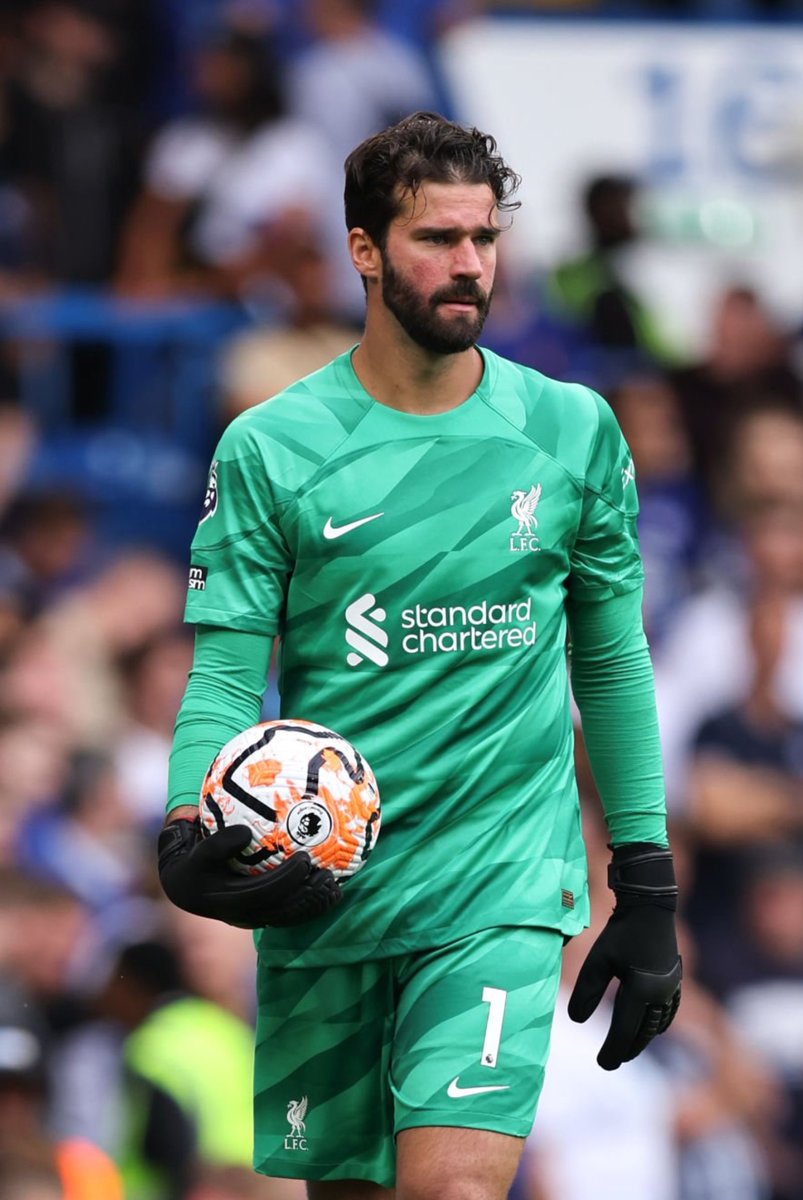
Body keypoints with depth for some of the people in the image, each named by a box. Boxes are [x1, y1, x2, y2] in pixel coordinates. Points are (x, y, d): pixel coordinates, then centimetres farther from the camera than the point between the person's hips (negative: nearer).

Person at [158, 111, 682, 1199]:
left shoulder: (573, 430, 5)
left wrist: (647, 890, 10)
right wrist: (190, 839, -21)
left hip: (503, 887, -1)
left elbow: (614, 662, 12)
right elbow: (225, 676, -1)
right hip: (322, 893, 1)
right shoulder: (269, 449, 0)